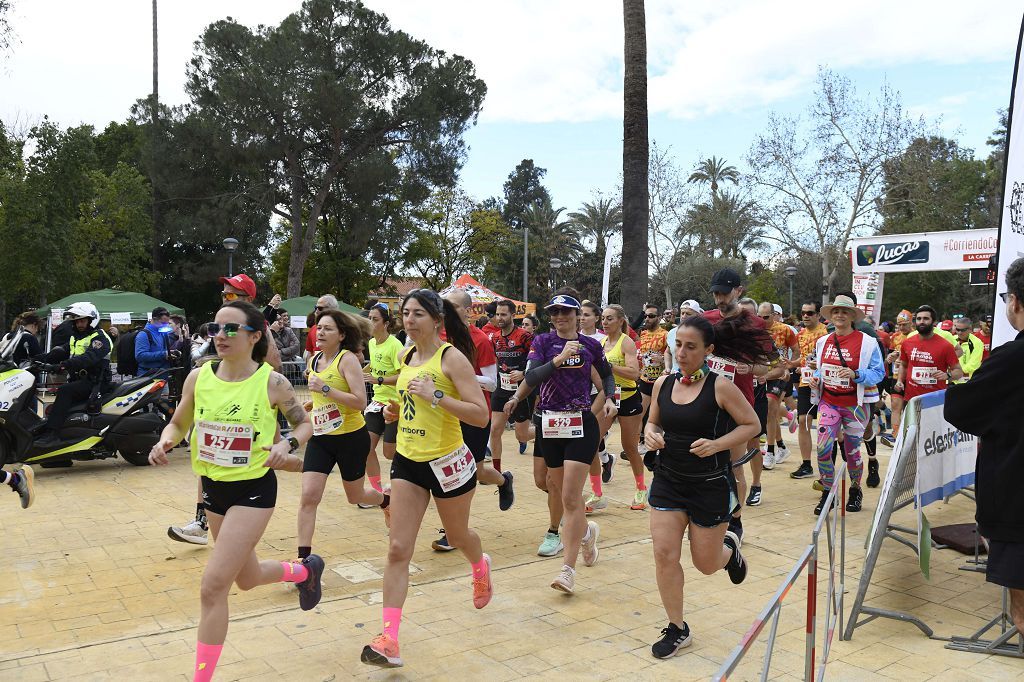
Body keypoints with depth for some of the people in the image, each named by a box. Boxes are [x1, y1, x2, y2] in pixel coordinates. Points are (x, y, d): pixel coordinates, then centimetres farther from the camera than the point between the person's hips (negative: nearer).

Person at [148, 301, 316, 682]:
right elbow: (178, 424, 9)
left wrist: (288, 444, -21)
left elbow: (304, 424, 0)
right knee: (246, 579, 22)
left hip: (253, 491, -6)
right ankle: (304, 571, 53)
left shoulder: (272, 383, -15)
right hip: (213, 487, 6)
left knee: (213, 586, -11)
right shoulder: (198, 377, -5)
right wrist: (165, 441, -13)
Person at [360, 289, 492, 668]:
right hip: (407, 461, 6)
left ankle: (481, 568, 54)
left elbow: (481, 415, -21)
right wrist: (396, 411, 3)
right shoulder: (407, 357, 5)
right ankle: (389, 640, 1)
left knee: (457, 536, 19)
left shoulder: (452, 357, -16)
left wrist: (435, 396, -28)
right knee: (398, 550, -2)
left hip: (447, 462, -5)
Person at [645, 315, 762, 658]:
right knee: (664, 554, -2)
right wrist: (651, 434, -10)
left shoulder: (720, 387, -14)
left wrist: (716, 445, -22)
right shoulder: (663, 384, -1)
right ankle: (677, 629, 17)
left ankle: (729, 548, 46)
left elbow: (752, 424, -8)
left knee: (706, 563, 9)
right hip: (668, 480, 4)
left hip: (711, 485, -3)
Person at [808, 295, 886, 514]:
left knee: (852, 451, 10)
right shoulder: (823, 342, 8)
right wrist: (815, 378, 0)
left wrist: (855, 374, -24)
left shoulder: (867, 342, -6)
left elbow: (879, 372, -8)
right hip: (828, 402, 3)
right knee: (823, 448, -11)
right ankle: (827, 493, 5)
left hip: (855, 404, -3)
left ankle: (855, 491, 33)